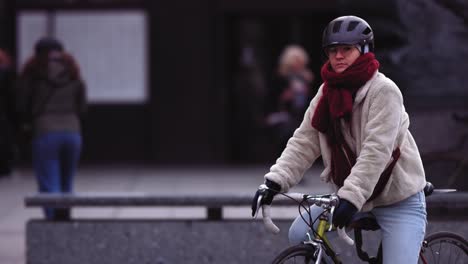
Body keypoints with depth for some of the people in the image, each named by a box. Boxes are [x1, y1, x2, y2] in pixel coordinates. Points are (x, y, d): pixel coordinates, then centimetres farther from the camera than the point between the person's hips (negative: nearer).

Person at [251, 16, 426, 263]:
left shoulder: (383, 90, -18)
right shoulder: (327, 93, 2)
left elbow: (376, 151, -28)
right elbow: (303, 143, -5)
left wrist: (352, 197, -37)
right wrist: (274, 181, -18)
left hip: (399, 199, -6)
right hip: (349, 194, 6)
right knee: (300, 234, -10)